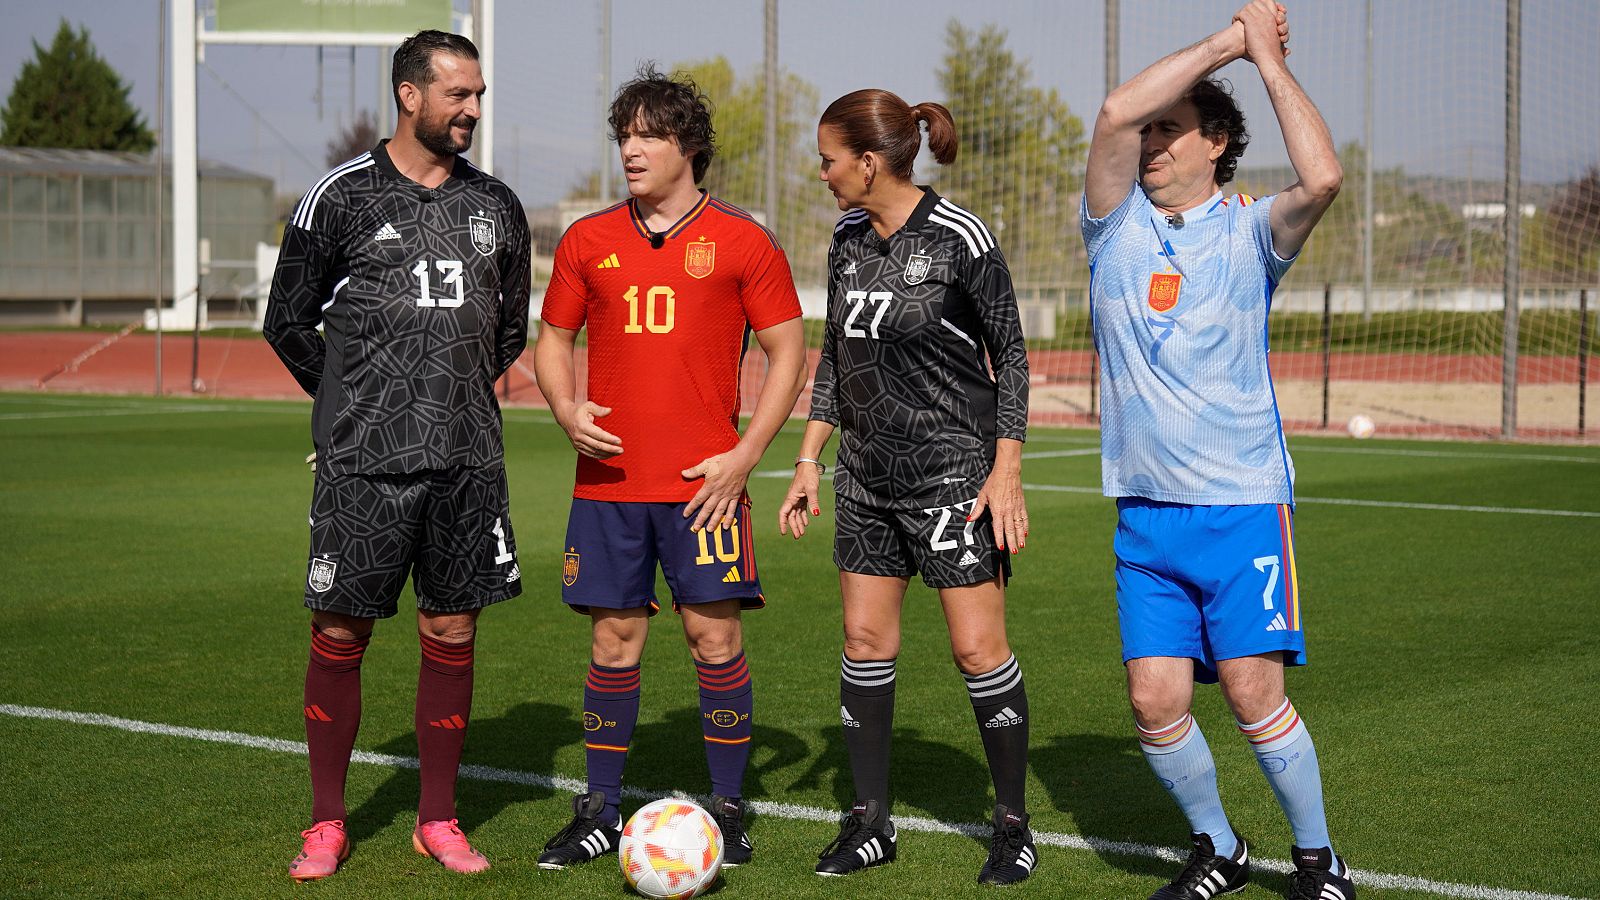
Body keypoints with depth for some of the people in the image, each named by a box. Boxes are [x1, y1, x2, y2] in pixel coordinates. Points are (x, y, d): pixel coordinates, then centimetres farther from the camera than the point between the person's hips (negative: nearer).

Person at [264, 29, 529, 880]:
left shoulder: (496, 205, 10)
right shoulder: (340, 196, -1)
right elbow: (288, 321, 5)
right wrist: (351, 404, 7)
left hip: (466, 459, 3)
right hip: (363, 460, -3)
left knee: (451, 634, 5)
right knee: (339, 633, 1)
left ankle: (438, 819, 17)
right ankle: (326, 824, 13)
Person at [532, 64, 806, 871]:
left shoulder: (740, 242, 0)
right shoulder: (588, 241, 9)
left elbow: (788, 351, 2)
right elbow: (553, 341, 17)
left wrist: (744, 456, -6)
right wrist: (567, 411, -4)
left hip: (704, 483, -2)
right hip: (608, 477, 3)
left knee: (715, 633, -2)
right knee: (613, 638, 5)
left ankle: (728, 808, 10)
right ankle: (600, 812, 15)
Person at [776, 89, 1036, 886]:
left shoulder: (960, 240, -13)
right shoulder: (848, 240, 7)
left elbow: (1009, 356, -8)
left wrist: (1007, 472, -13)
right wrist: (809, 458, 12)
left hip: (955, 473, -7)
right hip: (869, 476, 7)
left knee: (977, 648, -5)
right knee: (864, 640, 7)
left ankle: (1014, 826, 8)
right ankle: (870, 824, 17)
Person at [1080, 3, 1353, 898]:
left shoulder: (1248, 232, 2)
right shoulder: (1116, 226, 7)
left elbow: (1323, 177, -20)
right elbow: (1115, 112, -11)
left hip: (1243, 502, -3)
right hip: (1145, 514, 3)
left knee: (1254, 692, -8)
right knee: (1156, 700, -1)